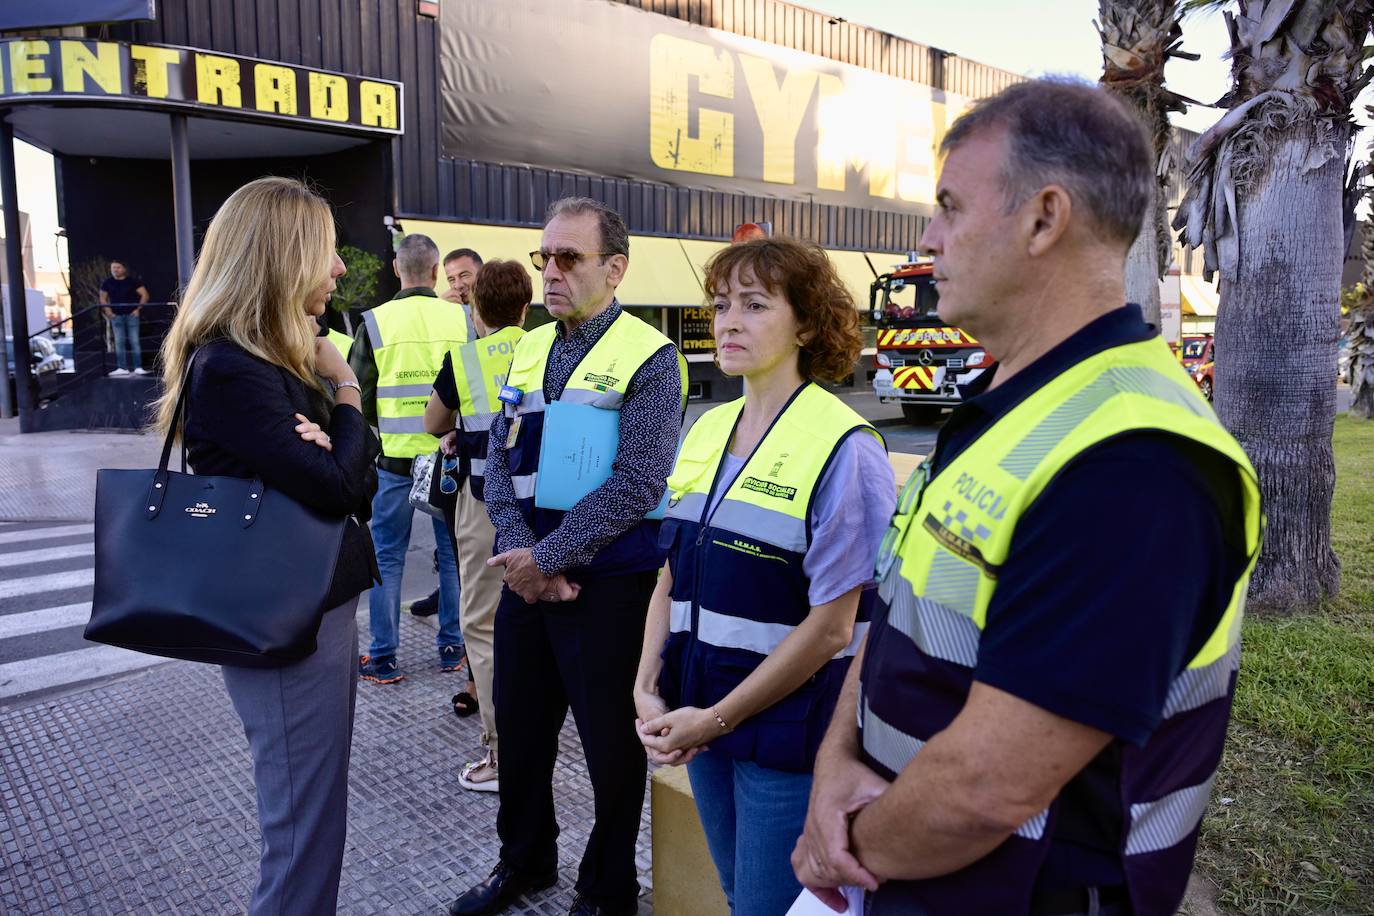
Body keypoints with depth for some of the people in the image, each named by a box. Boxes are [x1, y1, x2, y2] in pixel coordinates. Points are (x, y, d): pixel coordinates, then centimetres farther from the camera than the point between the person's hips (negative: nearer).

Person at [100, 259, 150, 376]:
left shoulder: (133, 281, -1)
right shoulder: (107, 282, 7)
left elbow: (144, 295, -1)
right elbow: (103, 298, 14)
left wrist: (138, 309, -7)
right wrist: (108, 311, 1)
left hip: (131, 315, -3)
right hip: (116, 316, 3)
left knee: (134, 341, -4)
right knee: (119, 342, 1)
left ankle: (138, 367, -4)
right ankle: (122, 368, 2)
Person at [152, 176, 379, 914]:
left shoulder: (279, 359, 10)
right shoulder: (229, 369, -20)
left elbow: (361, 479, 7)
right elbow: (335, 487, -24)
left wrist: (327, 436, -15)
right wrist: (346, 395, -8)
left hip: (317, 603, 10)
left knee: (316, 812, 23)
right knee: (306, 827, 5)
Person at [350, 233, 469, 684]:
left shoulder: (375, 322, -7)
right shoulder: (462, 320, -4)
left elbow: (360, 398, -2)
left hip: (395, 458, -1)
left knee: (387, 557, 10)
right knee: (453, 553, 14)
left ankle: (383, 658, 16)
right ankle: (452, 646, 22)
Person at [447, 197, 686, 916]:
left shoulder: (649, 358, -11)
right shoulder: (527, 351, 9)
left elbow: (636, 485, -19)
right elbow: (498, 461, 6)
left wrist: (544, 557, -17)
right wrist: (517, 551, -10)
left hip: (606, 583, -6)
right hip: (525, 577, 6)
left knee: (611, 744, 10)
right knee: (518, 727, 20)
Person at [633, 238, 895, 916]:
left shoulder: (843, 448, -17)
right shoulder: (705, 432, 4)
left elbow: (831, 628, -17)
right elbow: (672, 579, 8)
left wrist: (716, 719, -13)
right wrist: (648, 691, -3)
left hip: (788, 730, -6)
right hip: (700, 720, 6)